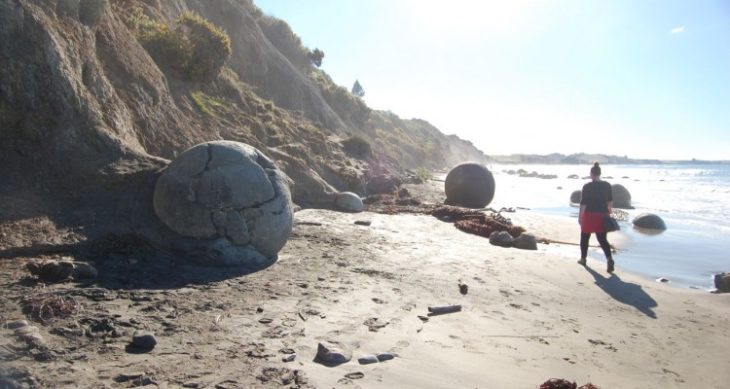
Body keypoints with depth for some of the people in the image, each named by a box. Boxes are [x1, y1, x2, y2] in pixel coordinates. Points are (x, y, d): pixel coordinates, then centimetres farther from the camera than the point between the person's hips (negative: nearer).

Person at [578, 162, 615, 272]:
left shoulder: (587, 186, -12)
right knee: (602, 239, 6)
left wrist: (580, 216, -5)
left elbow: (583, 203, -13)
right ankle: (609, 259, -15)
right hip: (602, 215, 4)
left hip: (589, 215, -4)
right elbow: (610, 201, 10)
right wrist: (608, 212, 23)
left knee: (584, 238, 15)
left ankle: (583, 259, 27)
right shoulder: (607, 185, 2)